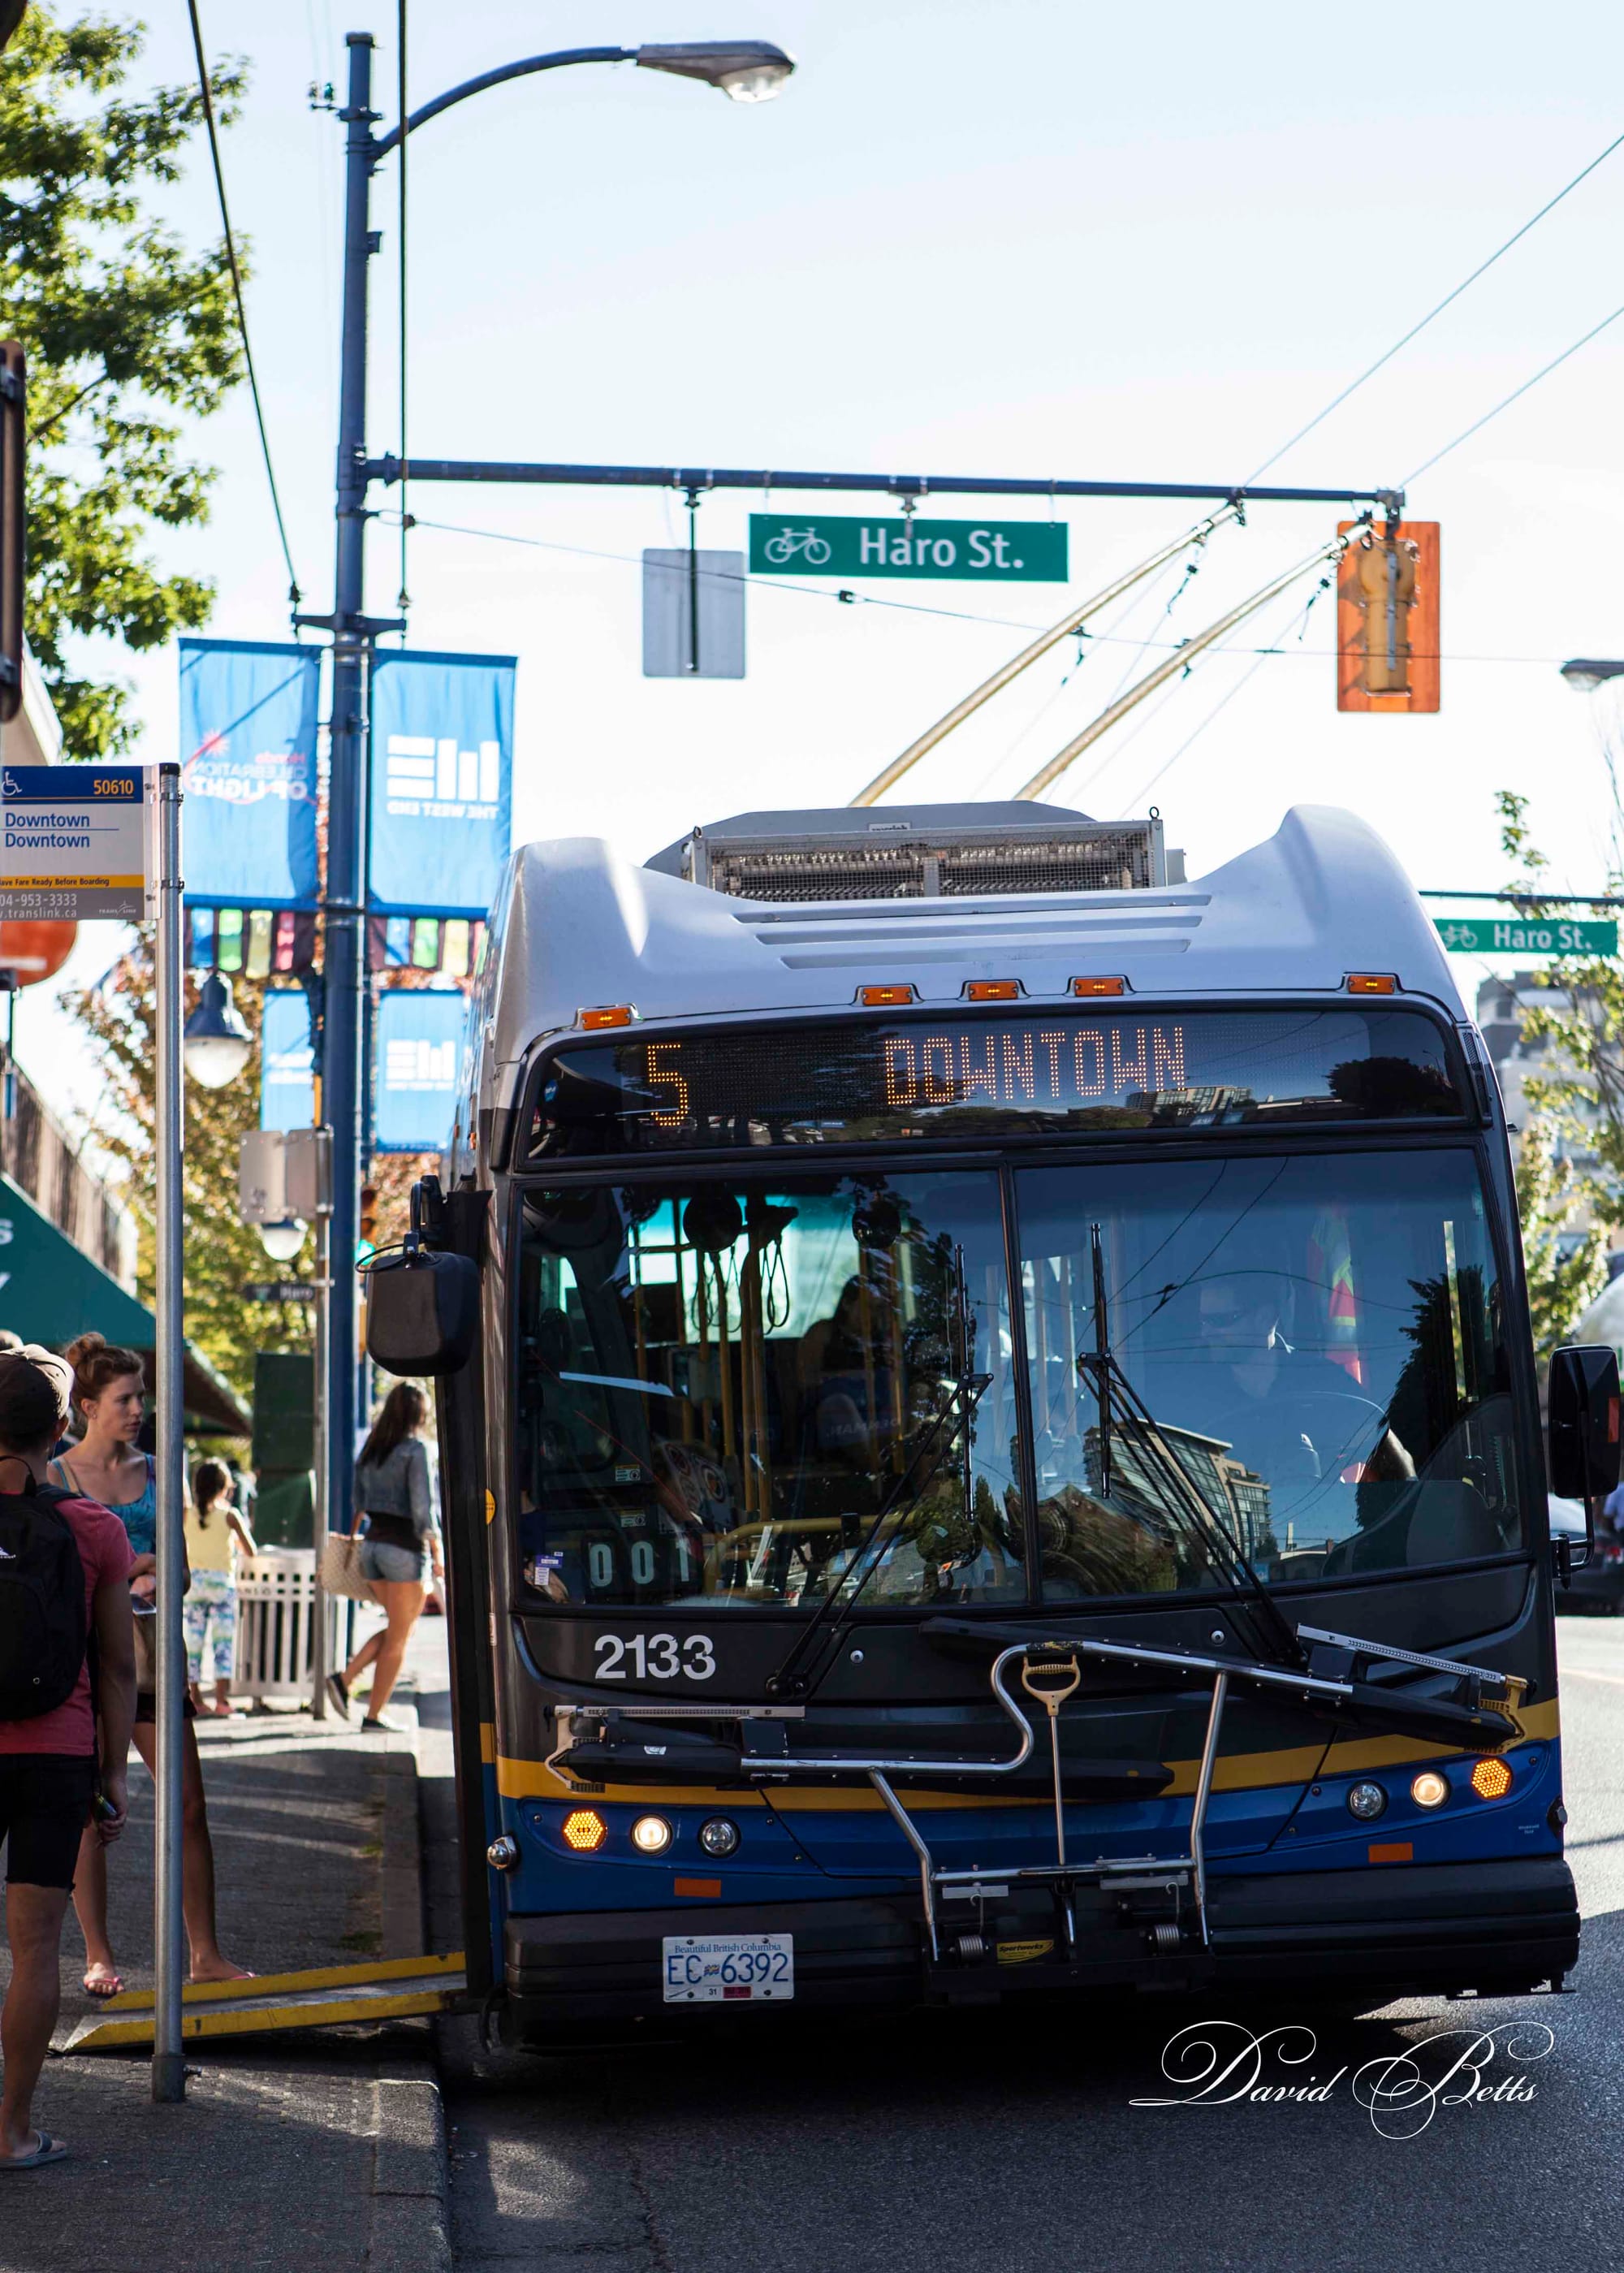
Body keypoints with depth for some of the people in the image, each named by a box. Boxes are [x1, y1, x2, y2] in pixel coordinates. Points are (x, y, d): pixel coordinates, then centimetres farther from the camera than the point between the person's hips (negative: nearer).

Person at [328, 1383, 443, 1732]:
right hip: (404, 1547, -7)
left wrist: (352, 1535, 24)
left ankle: (344, 1679, 3)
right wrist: (436, 1552, -10)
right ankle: (374, 1715, 3)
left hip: (372, 1544, 7)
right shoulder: (415, 1449, -11)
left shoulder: (371, 1448, 10)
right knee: (398, 1637, 3)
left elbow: (358, 1501, 14)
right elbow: (422, 1507, -15)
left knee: (399, 1628, 18)